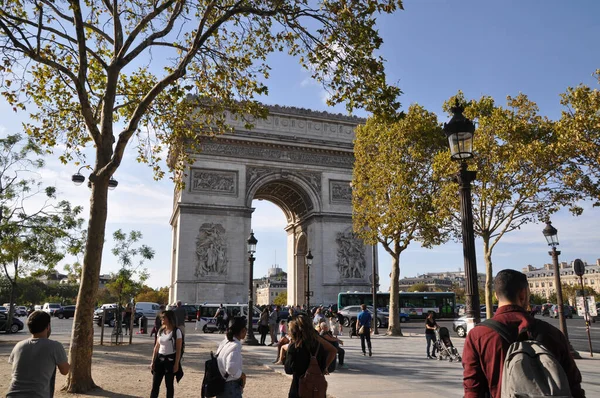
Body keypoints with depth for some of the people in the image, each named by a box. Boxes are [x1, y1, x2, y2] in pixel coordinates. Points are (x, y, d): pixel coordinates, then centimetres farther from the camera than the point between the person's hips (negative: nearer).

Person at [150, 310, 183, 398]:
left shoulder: (176, 331, -10)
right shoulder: (161, 330, 7)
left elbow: (178, 349, -11)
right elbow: (156, 347, 12)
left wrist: (176, 364, -14)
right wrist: (153, 361, 8)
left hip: (170, 360, -5)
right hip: (160, 359, 5)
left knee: (169, 385, 5)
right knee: (155, 384, 4)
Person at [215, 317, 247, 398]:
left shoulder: (224, 343, 4)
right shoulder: (235, 346, -22)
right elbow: (231, 367, -34)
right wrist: (242, 375, -18)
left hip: (221, 386, 9)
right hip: (231, 388, -9)